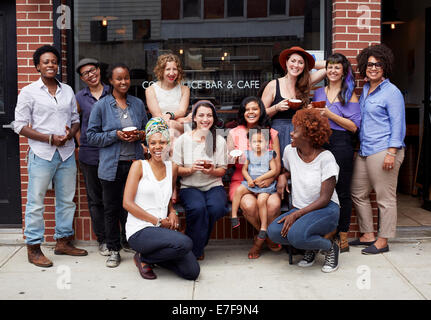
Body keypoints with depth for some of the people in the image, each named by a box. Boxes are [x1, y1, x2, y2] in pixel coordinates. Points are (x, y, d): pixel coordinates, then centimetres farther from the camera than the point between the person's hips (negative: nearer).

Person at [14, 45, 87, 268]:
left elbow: (76, 119, 18)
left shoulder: (67, 91, 13)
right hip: (41, 154, -4)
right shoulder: (29, 92, -1)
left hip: (66, 153, 5)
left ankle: (63, 241, 24)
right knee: (36, 201, -1)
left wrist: (70, 133, -6)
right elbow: (20, 126, -4)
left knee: (67, 199, 10)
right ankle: (33, 248, 10)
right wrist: (50, 138, -14)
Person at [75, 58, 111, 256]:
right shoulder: (80, 97, 7)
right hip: (90, 155, 1)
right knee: (95, 198, 7)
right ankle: (102, 240, 17)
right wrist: (81, 144, 7)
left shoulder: (112, 93, 5)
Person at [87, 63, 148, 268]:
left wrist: (140, 135, -5)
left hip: (134, 163, 2)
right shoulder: (101, 106, 0)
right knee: (112, 209, 6)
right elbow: (92, 136, -1)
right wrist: (115, 135, -14)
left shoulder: (138, 104, 10)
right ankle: (113, 250, 19)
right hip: (112, 166, -2)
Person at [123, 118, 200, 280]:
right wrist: (158, 221, -11)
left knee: (192, 272, -8)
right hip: (139, 230, -6)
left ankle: (153, 255, 15)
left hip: (163, 230, 6)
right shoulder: (139, 166, -2)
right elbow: (127, 203, -8)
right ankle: (143, 258, -3)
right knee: (185, 243, -30)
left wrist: (172, 212, 5)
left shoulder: (172, 168, 12)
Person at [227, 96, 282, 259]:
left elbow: (277, 163, 5)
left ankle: (260, 239, -2)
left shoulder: (272, 133, 11)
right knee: (249, 204, -33)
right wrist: (234, 158, -16)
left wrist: (270, 179, -14)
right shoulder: (234, 133, 8)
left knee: (274, 204, -31)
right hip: (241, 181, -1)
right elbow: (227, 163, 8)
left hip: (266, 182, 1)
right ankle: (267, 236, -1)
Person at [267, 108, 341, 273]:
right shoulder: (290, 151, 5)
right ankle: (311, 247, 4)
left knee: (297, 234, -35)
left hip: (326, 210, -5)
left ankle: (331, 247, -2)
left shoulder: (325, 157, -12)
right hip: (299, 210, 6)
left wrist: (296, 214, -23)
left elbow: (325, 198, -15)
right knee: (274, 231, -25)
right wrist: (282, 176, 4)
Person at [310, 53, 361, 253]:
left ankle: (343, 238, 7)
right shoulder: (318, 93, 16)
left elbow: (354, 126, -5)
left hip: (341, 144, -4)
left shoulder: (349, 94, 3)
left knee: (342, 191, -1)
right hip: (320, 142, 4)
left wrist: (330, 114, -12)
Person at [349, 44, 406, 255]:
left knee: (385, 197, -1)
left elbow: (398, 125, -10)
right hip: (364, 151, 9)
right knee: (358, 193, 12)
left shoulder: (392, 92, -6)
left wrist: (391, 152, -17)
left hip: (383, 151, -9)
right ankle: (368, 235, 24)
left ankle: (383, 241, 8)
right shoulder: (365, 90, 17)